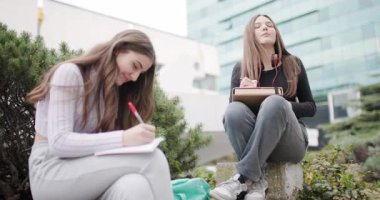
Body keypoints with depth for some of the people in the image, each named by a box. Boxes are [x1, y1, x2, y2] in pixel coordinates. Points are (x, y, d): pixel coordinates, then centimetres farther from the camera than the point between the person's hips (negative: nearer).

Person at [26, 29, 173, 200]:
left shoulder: (114, 90, 12)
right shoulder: (70, 73, -9)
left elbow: (103, 139, 1)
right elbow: (59, 142, -19)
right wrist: (123, 139, -28)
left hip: (87, 166, 6)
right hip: (51, 170, -5)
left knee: (136, 186, -30)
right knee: (152, 159, -25)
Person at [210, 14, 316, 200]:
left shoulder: (293, 64, 7)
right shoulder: (241, 69, 6)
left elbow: (310, 107, 9)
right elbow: (231, 108, 4)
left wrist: (285, 106, -12)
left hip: (290, 143, 0)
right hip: (253, 144, 1)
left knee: (275, 103, -32)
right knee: (234, 109, -30)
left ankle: (244, 178, -32)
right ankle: (257, 181, -31)